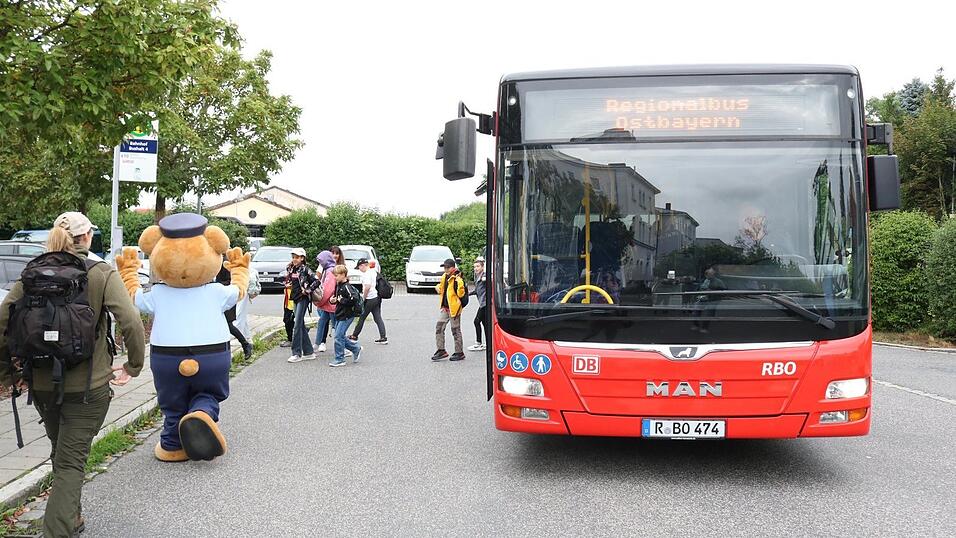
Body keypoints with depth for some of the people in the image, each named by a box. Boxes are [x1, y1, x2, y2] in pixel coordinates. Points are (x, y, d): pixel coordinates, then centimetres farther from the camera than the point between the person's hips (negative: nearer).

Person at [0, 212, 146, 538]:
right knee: (71, 462, 2)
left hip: (42, 384, 4)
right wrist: (133, 367, -7)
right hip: (88, 386, -4)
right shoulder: (102, 275, -9)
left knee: (61, 454, 24)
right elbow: (132, 324, -19)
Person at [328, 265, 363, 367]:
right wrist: (333, 300, 5)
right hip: (339, 315, 10)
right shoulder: (338, 285, 11)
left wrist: (343, 300, -21)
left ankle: (339, 359, 1)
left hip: (346, 315, -10)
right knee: (340, 336, 13)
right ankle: (356, 349, 28)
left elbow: (355, 298, -28)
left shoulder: (346, 287, -17)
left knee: (338, 336, -8)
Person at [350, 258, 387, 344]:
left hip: (370, 299, -9)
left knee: (361, 318, 3)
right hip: (377, 297, 9)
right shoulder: (374, 272, 14)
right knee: (378, 318, 7)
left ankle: (354, 336, 14)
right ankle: (383, 337, 1)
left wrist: (363, 297, -13)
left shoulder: (366, 274, -14)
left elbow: (367, 287, -24)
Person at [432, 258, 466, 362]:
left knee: (456, 331, 1)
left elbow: (461, 294, -23)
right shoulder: (445, 277, 9)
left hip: (454, 308, -8)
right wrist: (438, 287, 8)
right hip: (445, 308, 8)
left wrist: (460, 283, -34)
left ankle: (459, 353, 12)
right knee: (439, 328, 8)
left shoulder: (457, 279, -16)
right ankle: (441, 351, 16)